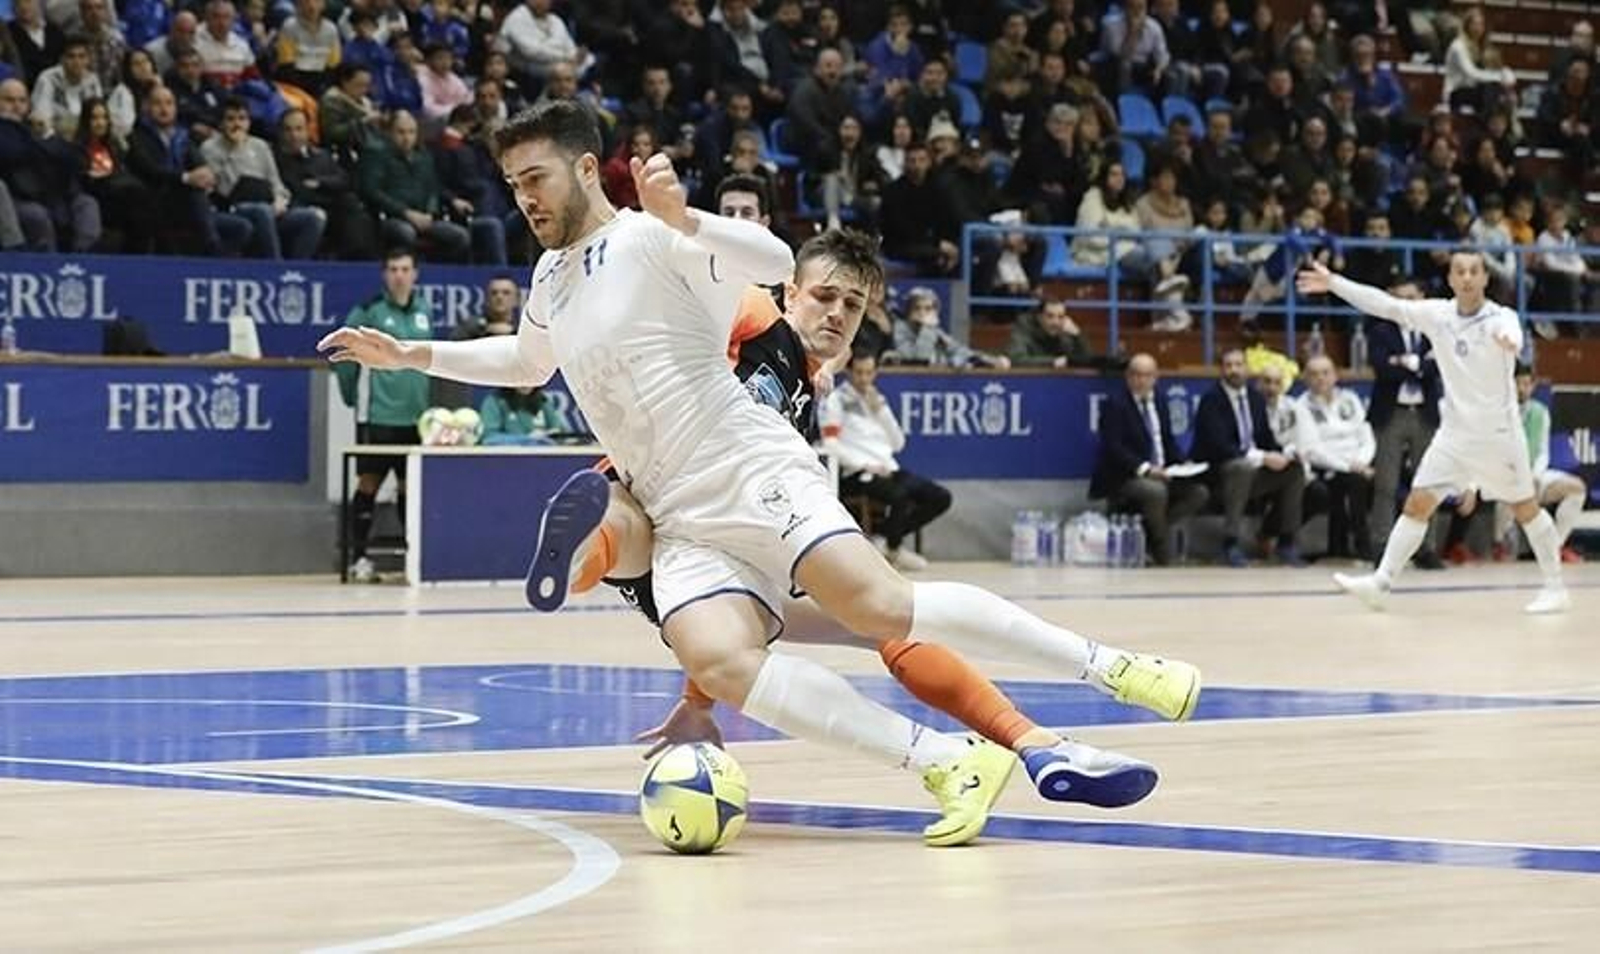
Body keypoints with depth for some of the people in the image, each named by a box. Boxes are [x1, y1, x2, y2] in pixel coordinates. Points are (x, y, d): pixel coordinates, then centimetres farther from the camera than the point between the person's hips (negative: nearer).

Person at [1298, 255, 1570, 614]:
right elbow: (1385, 304, -1)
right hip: (1454, 432, 4)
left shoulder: (1501, 317, -15)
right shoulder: (1438, 314, -2)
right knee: (1418, 503, -2)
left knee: (1526, 509, 6)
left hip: (1498, 433, -4)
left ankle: (1555, 588, 18)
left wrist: (1509, 341, -64)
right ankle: (1381, 582, 0)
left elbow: (1513, 336, -39)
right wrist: (1333, 283, -6)